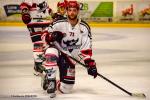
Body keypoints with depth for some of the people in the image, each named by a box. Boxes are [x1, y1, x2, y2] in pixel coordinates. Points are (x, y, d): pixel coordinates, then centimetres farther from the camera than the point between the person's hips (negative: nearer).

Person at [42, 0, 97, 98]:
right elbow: (46, 36, -7)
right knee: (51, 52, -40)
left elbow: (86, 49, -9)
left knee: (66, 89, -2)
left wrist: (90, 64, -18)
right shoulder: (59, 24, -14)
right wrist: (52, 37, -30)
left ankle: (55, 84, 32)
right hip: (58, 52, -2)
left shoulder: (84, 27, -8)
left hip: (70, 58, 2)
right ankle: (50, 80, -26)